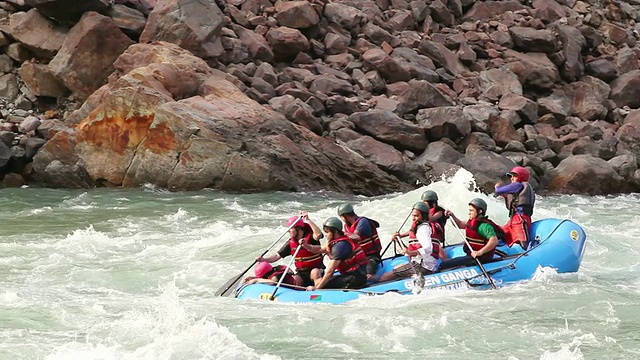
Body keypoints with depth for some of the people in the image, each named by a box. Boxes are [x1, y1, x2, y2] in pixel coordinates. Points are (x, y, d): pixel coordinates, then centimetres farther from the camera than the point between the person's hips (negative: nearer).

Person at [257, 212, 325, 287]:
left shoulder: (310, 237, -12)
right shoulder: (291, 243, 3)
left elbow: (318, 234, -36)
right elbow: (278, 256, 2)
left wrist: (308, 220, -35)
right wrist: (264, 260, -14)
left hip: (316, 269, -5)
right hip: (302, 273, 5)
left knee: (315, 272, -37)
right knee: (294, 281, -24)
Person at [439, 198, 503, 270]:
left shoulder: (484, 225, -19)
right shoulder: (473, 222, 13)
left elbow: (494, 241, -31)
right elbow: (460, 224, 31)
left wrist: (480, 252, -38)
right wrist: (452, 215, 15)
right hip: (471, 256, 11)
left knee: (444, 265, -19)